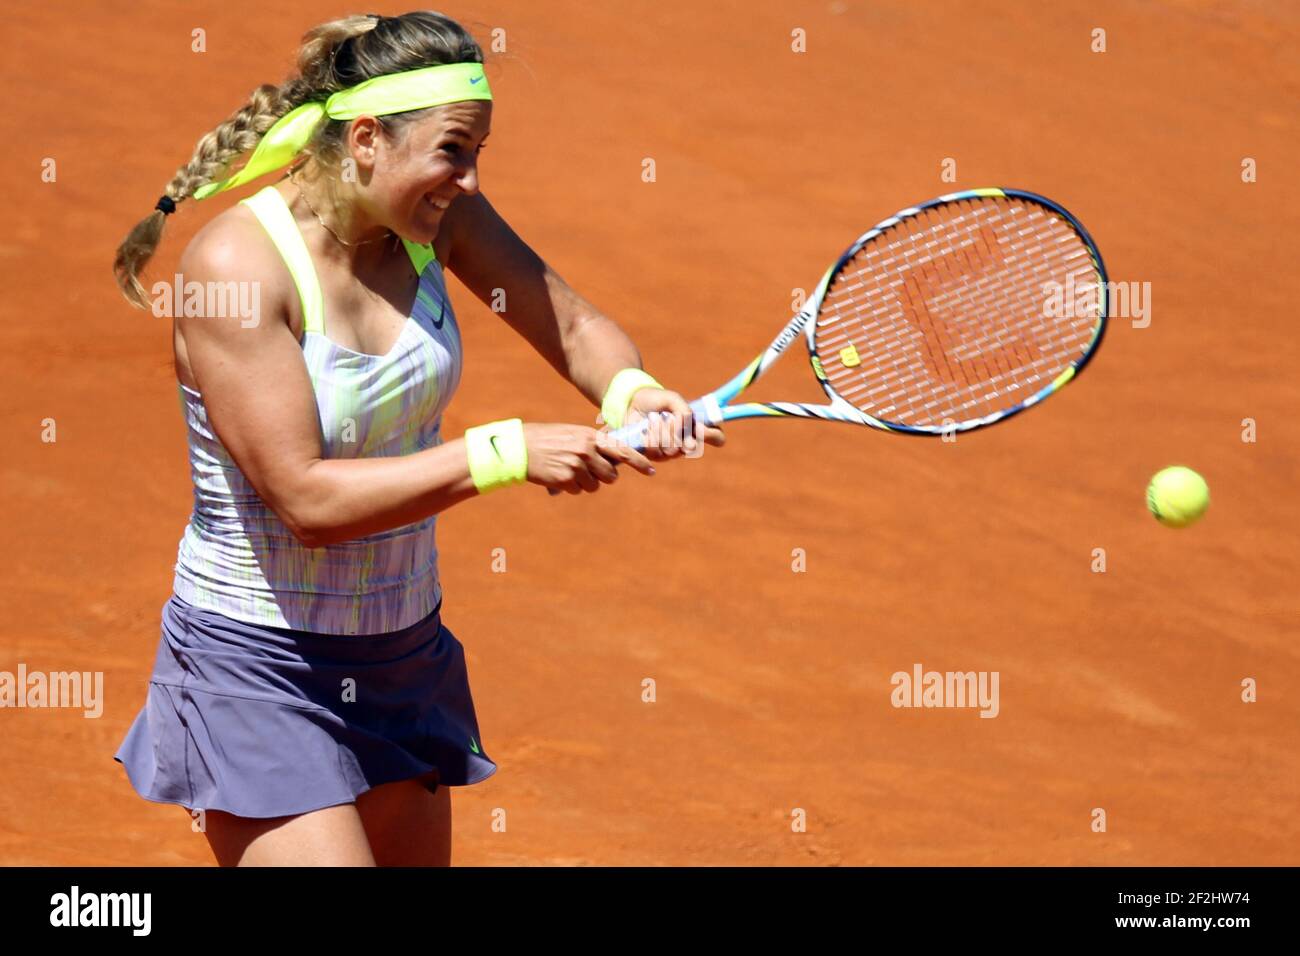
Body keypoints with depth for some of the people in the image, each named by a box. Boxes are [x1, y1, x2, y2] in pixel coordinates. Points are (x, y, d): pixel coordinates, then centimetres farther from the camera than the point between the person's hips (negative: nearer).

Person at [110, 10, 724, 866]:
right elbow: (307, 498, -26)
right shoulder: (236, 262, -23)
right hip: (260, 666, -7)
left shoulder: (433, 213, -4)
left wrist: (631, 392, -18)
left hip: (405, 651, 7)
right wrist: (506, 453, -28)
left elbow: (571, 326, 5)